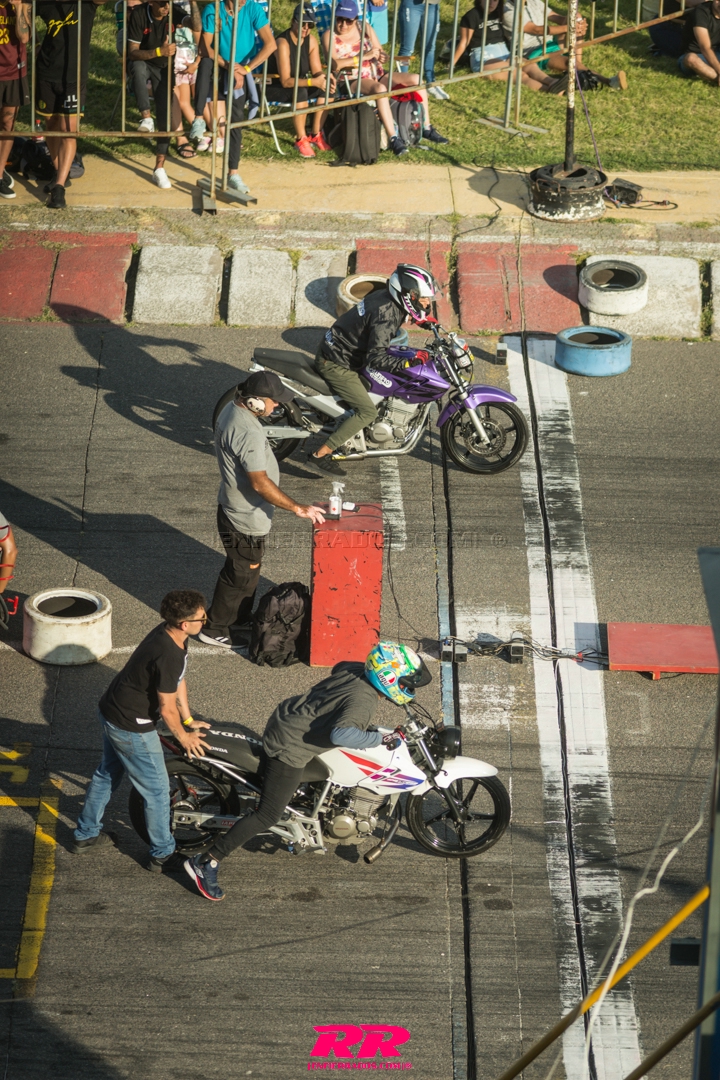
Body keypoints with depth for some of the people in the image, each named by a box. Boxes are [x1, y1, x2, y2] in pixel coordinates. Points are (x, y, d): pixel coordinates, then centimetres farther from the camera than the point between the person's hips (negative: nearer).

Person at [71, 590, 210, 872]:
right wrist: (183, 737, -5)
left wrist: (189, 720, 14)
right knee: (157, 791, 7)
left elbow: (178, 681, 10)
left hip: (110, 712, 10)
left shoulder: (169, 634, -4)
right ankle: (162, 855, 21)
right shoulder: (168, 655, -33)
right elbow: (167, 708, -22)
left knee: (107, 775, 26)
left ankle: (86, 835, 43)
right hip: (131, 728, -10)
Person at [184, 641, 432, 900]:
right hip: (290, 748, -10)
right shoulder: (364, 702, -27)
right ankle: (206, 863, -4)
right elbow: (340, 733, -45)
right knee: (269, 815, -5)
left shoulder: (355, 670, -2)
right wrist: (378, 739, -33)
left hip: (285, 718, 10)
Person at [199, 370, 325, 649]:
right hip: (246, 519, -10)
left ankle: (239, 620, 42)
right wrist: (298, 509, -25)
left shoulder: (232, 409, -1)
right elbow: (260, 483, -31)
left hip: (234, 508, 10)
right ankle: (215, 629, 23)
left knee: (245, 571, 26)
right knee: (241, 576, 8)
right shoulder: (248, 433, -33)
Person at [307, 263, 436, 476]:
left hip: (333, 348, 10)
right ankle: (321, 454, -9)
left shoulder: (386, 296, -1)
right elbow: (376, 357, -37)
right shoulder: (386, 315, -29)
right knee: (367, 411, -10)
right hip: (336, 364, -10)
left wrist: (422, 316, 13)